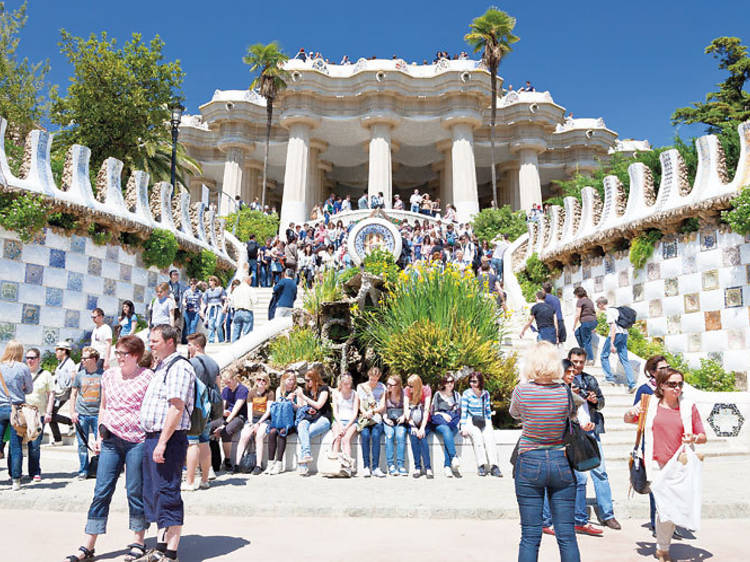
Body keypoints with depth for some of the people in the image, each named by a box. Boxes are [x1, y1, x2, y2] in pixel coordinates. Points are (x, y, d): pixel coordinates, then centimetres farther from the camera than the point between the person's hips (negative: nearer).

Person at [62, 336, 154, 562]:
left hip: (137, 441, -5)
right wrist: (100, 435, 16)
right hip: (111, 441, 5)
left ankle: (138, 542, 17)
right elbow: (103, 407, 20)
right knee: (101, 491, 6)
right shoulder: (108, 375, 11)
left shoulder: (147, 377, -6)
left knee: (135, 492, 3)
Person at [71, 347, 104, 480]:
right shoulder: (79, 375, 6)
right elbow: (73, 394, 12)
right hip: (81, 414, 2)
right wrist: (72, 412, 3)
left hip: (98, 414, -2)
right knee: (82, 444, 7)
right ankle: (83, 471, 17)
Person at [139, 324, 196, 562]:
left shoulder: (179, 367, -13)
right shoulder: (160, 367, 20)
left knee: (167, 494, -6)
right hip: (152, 437, 10)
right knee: (153, 494, 15)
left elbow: (177, 407, -21)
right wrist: (151, 440, 19)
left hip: (168, 439, -10)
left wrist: (162, 442, -24)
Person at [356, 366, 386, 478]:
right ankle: (366, 466, -25)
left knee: (375, 434, -29)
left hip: (377, 418, 0)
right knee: (365, 434, -29)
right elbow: (361, 406, 6)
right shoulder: (361, 387, 12)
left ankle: (375, 467, -29)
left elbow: (382, 406, 5)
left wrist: (372, 411, -14)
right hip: (364, 418, 0)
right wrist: (365, 413, -15)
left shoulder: (382, 387, 12)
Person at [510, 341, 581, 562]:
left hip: (529, 463, -1)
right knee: (566, 534, 9)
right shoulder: (566, 392, -6)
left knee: (530, 536, 5)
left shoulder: (522, 390, -9)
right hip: (561, 463, 1)